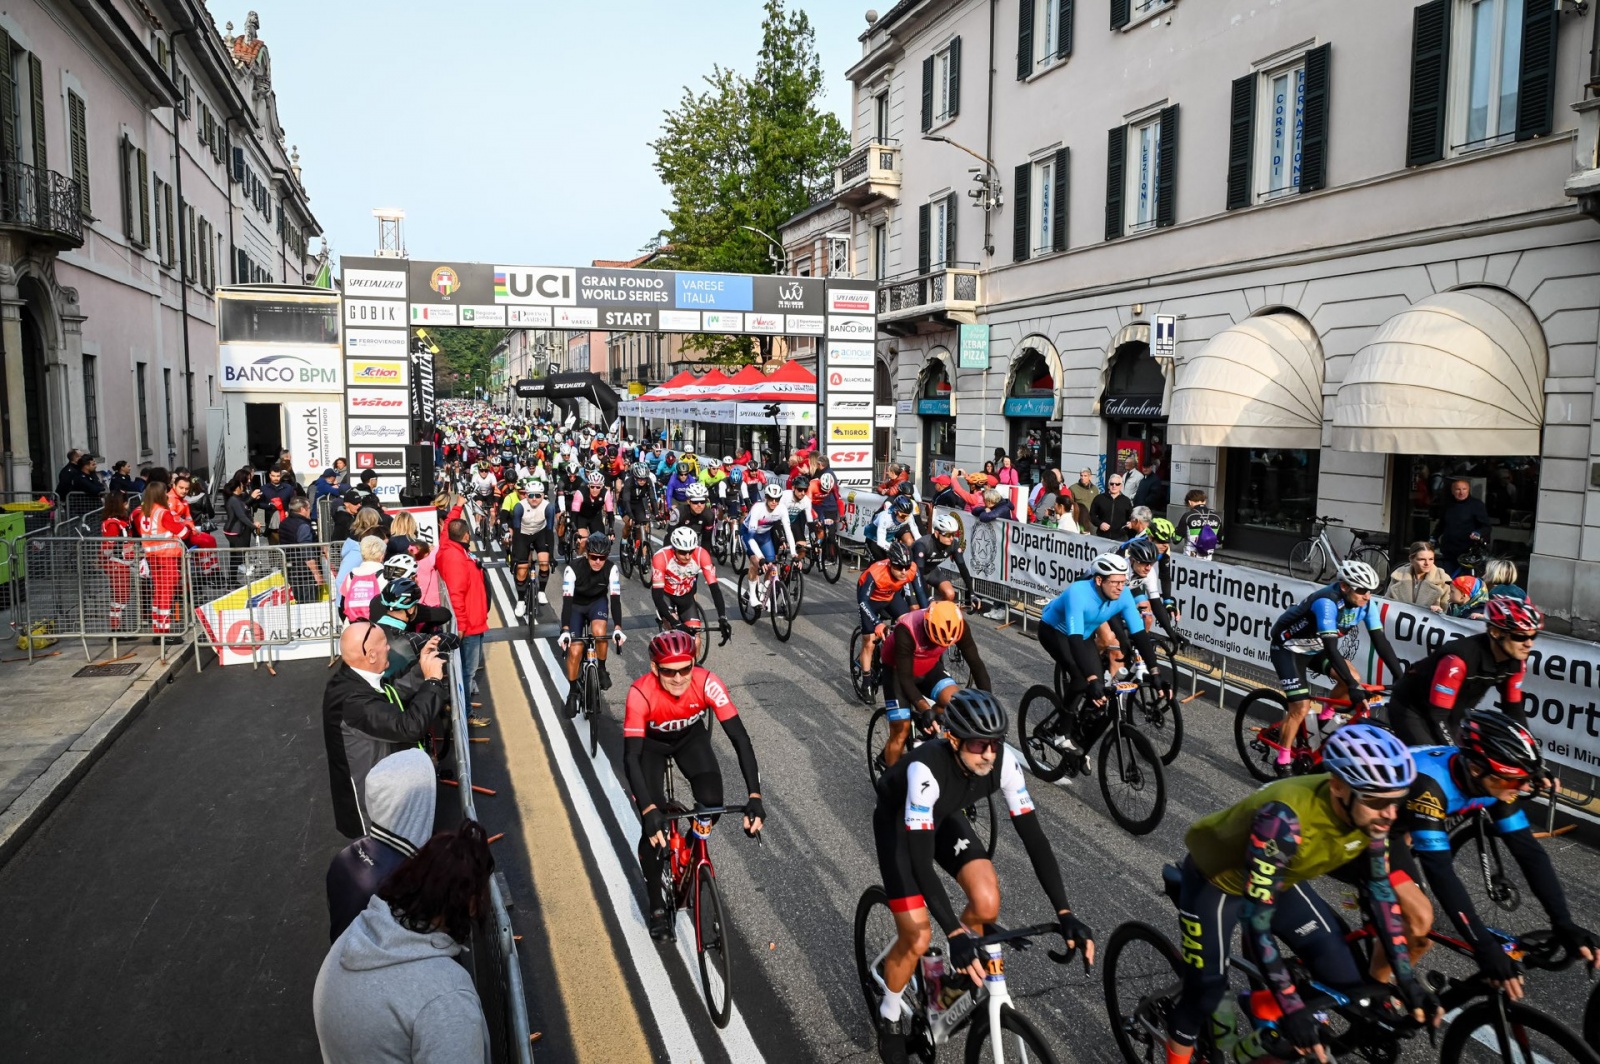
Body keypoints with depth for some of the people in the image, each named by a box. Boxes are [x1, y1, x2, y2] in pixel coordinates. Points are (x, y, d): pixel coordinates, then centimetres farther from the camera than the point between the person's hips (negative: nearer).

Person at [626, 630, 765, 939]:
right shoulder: (641, 693, -38)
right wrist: (649, 810, -51)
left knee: (711, 803, -21)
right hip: (651, 743, -2)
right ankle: (657, 908, 9)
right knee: (653, 827, -12)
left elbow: (740, 738, -35)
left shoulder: (708, 683, -35)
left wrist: (754, 797, -44)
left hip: (691, 737, 2)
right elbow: (631, 756, -39)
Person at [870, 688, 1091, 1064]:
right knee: (918, 937, -13)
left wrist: (1065, 912, -30)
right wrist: (955, 934, -47)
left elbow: (1033, 835, -23)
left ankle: (955, 973, 16)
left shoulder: (1004, 761, -28)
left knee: (987, 905, -16)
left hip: (945, 816, 4)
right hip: (898, 821, -4)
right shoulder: (927, 769, -42)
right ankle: (890, 1015, 16)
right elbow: (921, 859, -42)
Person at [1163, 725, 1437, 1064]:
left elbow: (1380, 890, -7)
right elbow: (1256, 919, -37)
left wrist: (1407, 981, -10)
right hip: (1215, 879, -6)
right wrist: (1292, 1009, -34)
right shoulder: (1285, 819, -42)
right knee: (1206, 993, -3)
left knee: (1343, 981, -4)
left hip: (1279, 880, 6)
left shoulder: (1369, 814, -22)